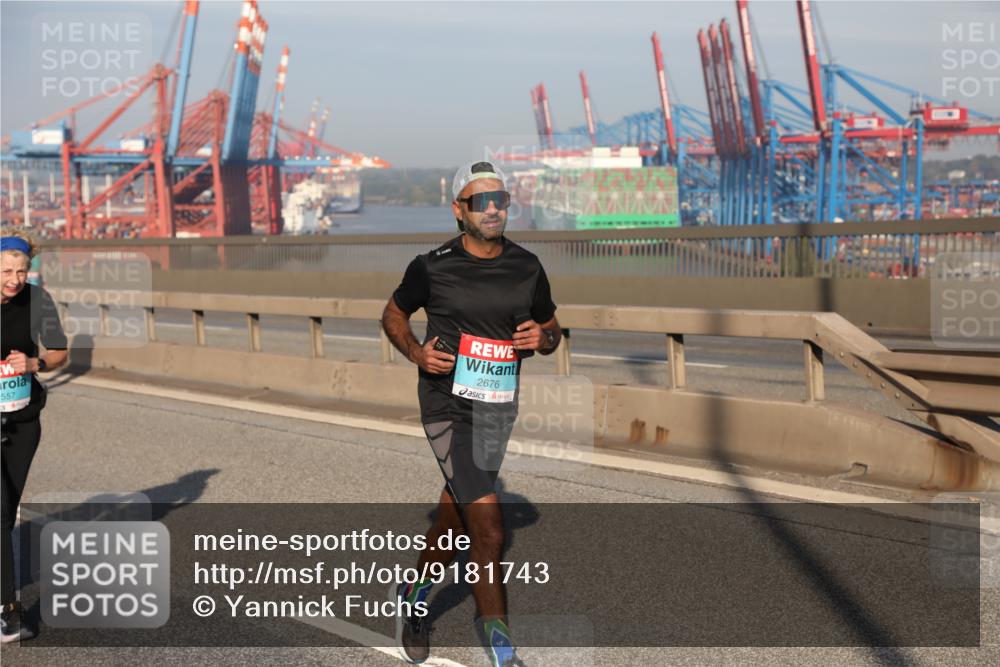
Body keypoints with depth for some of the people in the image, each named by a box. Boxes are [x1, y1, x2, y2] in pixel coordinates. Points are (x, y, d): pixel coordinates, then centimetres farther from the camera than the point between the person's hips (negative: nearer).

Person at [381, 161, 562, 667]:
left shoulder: (527, 268, 5)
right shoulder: (432, 267, -6)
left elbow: (551, 329, 16)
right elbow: (394, 313, 10)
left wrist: (543, 337, -8)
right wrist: (415, 352, -8)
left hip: (499, 408, 5)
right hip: (449, 404, -5)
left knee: (457, 515, 17)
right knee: (489, 529, -12)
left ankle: (415, 595, 44)